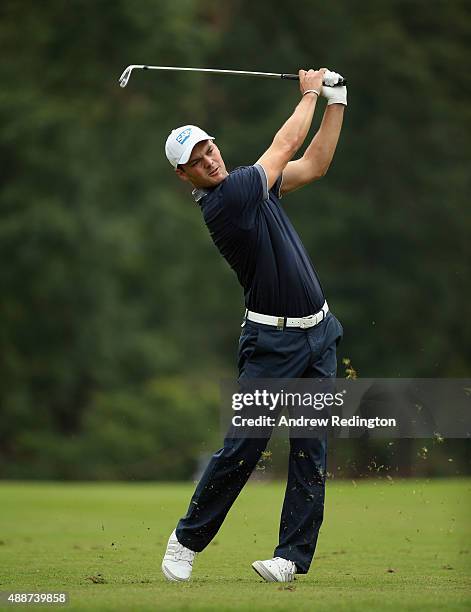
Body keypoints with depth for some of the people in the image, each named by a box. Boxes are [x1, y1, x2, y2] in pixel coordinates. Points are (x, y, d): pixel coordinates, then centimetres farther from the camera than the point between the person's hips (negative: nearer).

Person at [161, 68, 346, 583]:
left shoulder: (251, 184, 9)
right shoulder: (223, 201, -16)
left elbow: (314, 164, 19)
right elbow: (286, 145, -6)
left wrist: (336, 101, 12)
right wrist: (309, 93, 8)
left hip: (318, 333, 7)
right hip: (272, 342, -7)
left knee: (310, 447, 2)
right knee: (242, 447, -7)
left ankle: (294, 553, 4)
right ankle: (187, 540, 8)